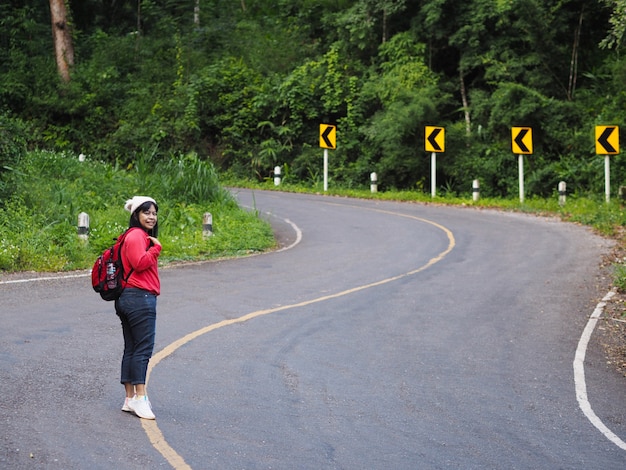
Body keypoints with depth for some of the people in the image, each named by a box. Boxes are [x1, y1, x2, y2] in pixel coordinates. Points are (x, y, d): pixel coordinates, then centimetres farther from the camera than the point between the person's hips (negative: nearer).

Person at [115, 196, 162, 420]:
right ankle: (140, 397, -9)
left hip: (128, 298, 11)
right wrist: (156, 247, -13)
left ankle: (130, 399, 17)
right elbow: (140, 262, -24)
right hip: (141, 298, -11)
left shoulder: (139, 236, 21)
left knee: (131, 349, 12)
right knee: (143, 349, -9)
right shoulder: (137, 236, -12)